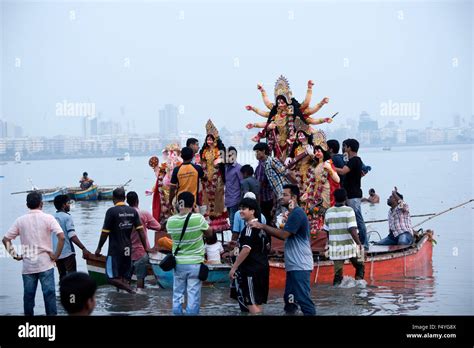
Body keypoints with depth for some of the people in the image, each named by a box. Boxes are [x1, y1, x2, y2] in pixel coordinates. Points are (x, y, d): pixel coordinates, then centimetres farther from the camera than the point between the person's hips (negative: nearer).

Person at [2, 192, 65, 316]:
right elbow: (61, 237, -15)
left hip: (27, 265, 3)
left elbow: (5, 239, 3)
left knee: (28, 295, 9)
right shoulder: (48, 218, -5)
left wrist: (14, 255, 8)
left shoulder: (20, 220, 3)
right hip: (45, 264, -2)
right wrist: (56, 255, -8)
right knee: (49, 293, 1)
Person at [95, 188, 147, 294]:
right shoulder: (133, 211, 3)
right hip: (128, 249, 5)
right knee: (125, 277, 12)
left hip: (115, 250, -5)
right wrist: (146, 248, 6)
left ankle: (128, 288, -20)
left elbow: (105, 233, -10)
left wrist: (99, 248, 2)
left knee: (112, 278, -1)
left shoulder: (111, 211, -12)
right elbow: (140, 230, 0)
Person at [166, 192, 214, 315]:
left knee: (177, 295, 12)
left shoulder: (171, 221, -6)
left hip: (178, 263, 3)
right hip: (195, 263, -3)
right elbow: (209, 233, 2)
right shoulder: (198, 218, -14)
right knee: (193, 296, 3)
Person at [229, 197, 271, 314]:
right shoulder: (260, 227, 13)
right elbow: (267, 246, 23)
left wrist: (234, 267, -21)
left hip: (251, 269, -10)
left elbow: (246, 249, -23)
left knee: (251, 303, -6)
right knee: (257, 302, 14)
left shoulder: (250, 228, -15)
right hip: (262, 267, 10)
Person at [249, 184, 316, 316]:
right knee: (289, 299, 13)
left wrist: (262, 226, -17)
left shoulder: (296, 213, -15)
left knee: (303, 298, -10)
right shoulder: (294, 213, 19)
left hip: (300, 265, -11)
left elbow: (283, 234, -21)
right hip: (294, 264, 11)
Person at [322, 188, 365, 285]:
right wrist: (359, 244, -11)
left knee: (338, 273, 10)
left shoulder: (329, 212, 4)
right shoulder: (349, 211, -9)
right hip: (349, 246, -3)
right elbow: (352, 229, -18)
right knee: (360, 267, 18)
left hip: (335, 247, 3)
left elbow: (326, 230, 9)